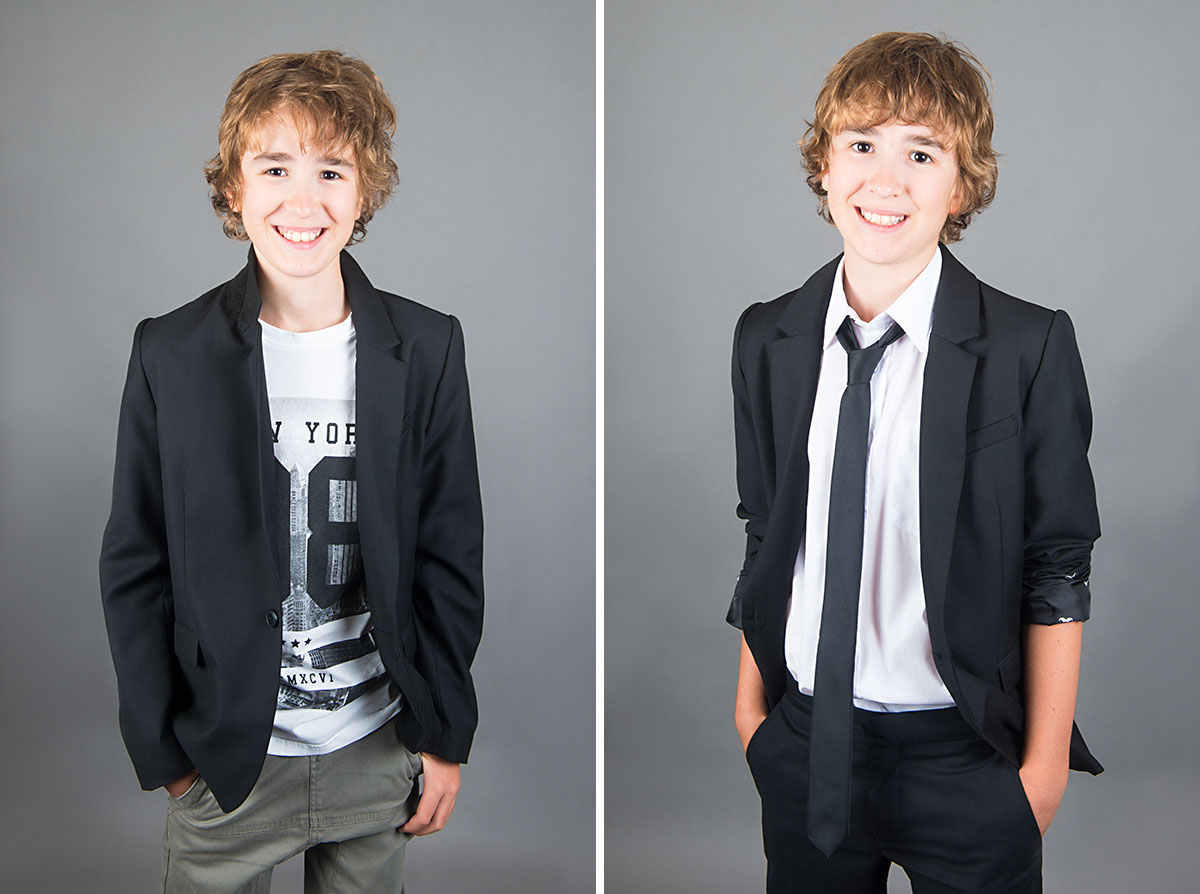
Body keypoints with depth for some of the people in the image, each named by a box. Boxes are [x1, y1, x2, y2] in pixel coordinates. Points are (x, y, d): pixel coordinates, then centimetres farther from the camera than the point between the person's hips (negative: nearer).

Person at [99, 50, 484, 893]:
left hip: (377, 753, 1)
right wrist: (164, 750, -2)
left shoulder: (427, 349, -4)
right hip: (225, 760, -1)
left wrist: (445, 736, 1)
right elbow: (134, 570, -1)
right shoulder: (171, 354, -7)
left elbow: (452, 555, 0)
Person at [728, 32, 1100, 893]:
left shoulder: (1031, 347, -12)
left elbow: (1059, 572, -8)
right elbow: (764, 538, 7)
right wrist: (751, 698, 10)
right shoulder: (766, 340, -1)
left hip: (965, 758, -3)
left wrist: (1045, 762, -5)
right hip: (804, 745, 3)